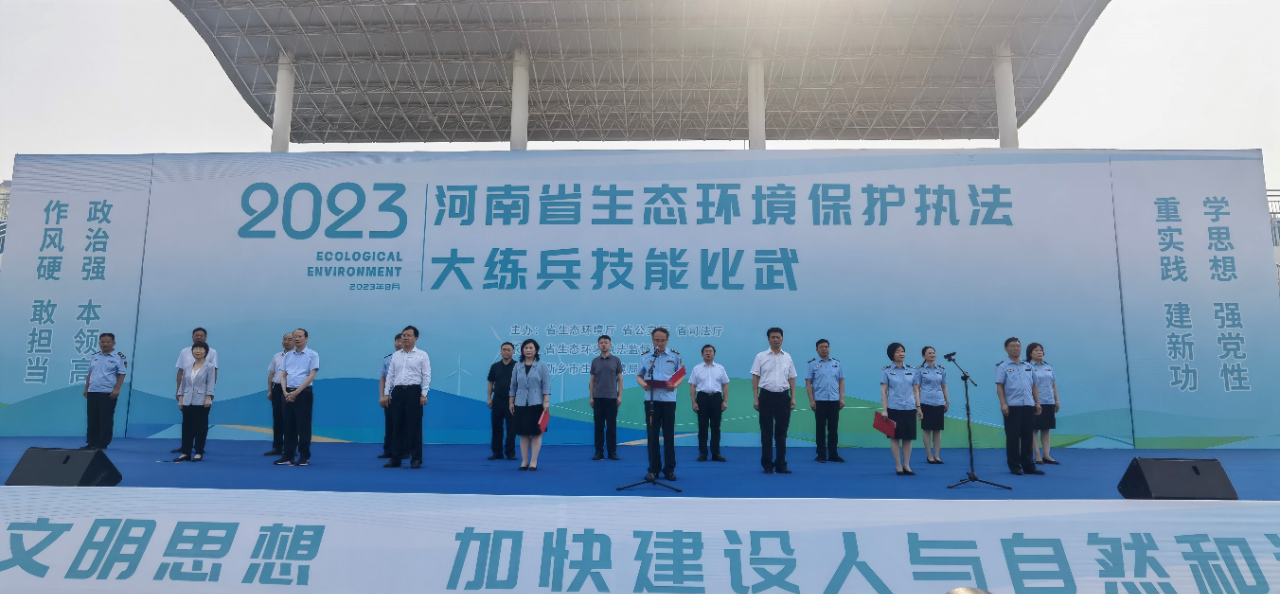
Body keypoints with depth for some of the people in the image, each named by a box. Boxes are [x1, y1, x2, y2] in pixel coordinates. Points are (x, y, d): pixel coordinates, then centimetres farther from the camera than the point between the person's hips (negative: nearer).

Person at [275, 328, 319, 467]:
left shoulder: (312, 355, -3)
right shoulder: (288, 355, 12)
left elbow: (311, 376, -10)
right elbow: (283, 376, 11)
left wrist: (296, 392, -16)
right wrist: (285, 392, -6)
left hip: (303, 393, -5)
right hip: (288, 394, 5)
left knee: (303, 426, -2)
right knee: (288, 426, 7)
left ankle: (304, 457, 4)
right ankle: (288, 456, 13)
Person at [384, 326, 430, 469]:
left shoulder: (422, 355, 0)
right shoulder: (395, 355, 13)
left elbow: (426, 376, -4)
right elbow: (390, 375, 13)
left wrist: (424, 394, -12)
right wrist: (386, 393, 7)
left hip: (414, 391, -4)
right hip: (397, 392, 4)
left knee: (414, 426, -1)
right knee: (397, 426, 7)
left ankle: (416, 459, 5)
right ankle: (395, 458, 13)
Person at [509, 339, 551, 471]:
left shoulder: (542, 366, -1)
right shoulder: (518, 367, 8)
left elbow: (546, 385, -5)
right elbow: (513, 385, 12)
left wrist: (546, 401, -12)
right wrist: (511, 402, 10)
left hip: (536, 404, -3)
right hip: (521, 404, 3)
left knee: (536, 433, -1)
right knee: (523, 434, 5)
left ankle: (533, 462, 2)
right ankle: (524, 461, 10)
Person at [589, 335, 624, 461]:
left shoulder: (616, 360, 2)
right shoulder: (595, 361, 7)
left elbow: (620, 379, 2)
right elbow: (592, 381, 8)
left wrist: (620, 396, -6)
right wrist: (591, 397, 1)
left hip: (612, 397, -1)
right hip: (598, 397, 1)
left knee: (611, 426, 1)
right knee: (599, 426, 3)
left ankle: (612, 452, 7)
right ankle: (599, 452, 7)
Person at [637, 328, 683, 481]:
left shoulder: (675, 355, 4)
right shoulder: (645, 356, 7)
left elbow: (681, 375, 6)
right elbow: (639, 375, 10)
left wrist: (675, 385, -15)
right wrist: (643, 384, -11)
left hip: (668, 399, -1)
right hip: (651, 399, 1)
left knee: (669, 435, 2)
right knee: (652, 435, 3)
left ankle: (669, 469, 11)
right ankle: (653, 469, 9)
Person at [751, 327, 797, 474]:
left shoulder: (788, 358, 8)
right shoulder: (761, 357, -1)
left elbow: (791, 379, 11)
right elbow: (755, 378, -2)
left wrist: (793, 398, 2)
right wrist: (756, 399, -8)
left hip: (783, 397, 3)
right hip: (767, 396, -2)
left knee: (781, 432, 6)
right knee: (767, 432, 1)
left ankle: (781, 464, 12)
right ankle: (767, 465, 7)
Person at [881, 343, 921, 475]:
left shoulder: (912, 370, 8)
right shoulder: (886, 371, 0)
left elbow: (916, 390, 12)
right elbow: (883, 391, -2)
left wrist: (918, 407, 5)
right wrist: (884, 409, -8)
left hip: (910, 408, 3)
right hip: (894, 408, -3)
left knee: (908, 437, 4)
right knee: (895, 437, 1)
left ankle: (907, 465, 11)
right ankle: (898, 466, 7)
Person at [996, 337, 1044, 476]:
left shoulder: (1028, 366, 15)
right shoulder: (1003, 367, -1)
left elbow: (1034, 386, 18)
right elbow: (999, 387, -7)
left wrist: (1037, 402, 10)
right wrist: (1003, 404, -16)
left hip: (1028, 406, 5)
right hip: (1012, 407, -5)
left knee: (1027, 438, 8)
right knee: (1013, 437, 0)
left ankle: (1028, 466, 15)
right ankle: (1014, 467, 6)